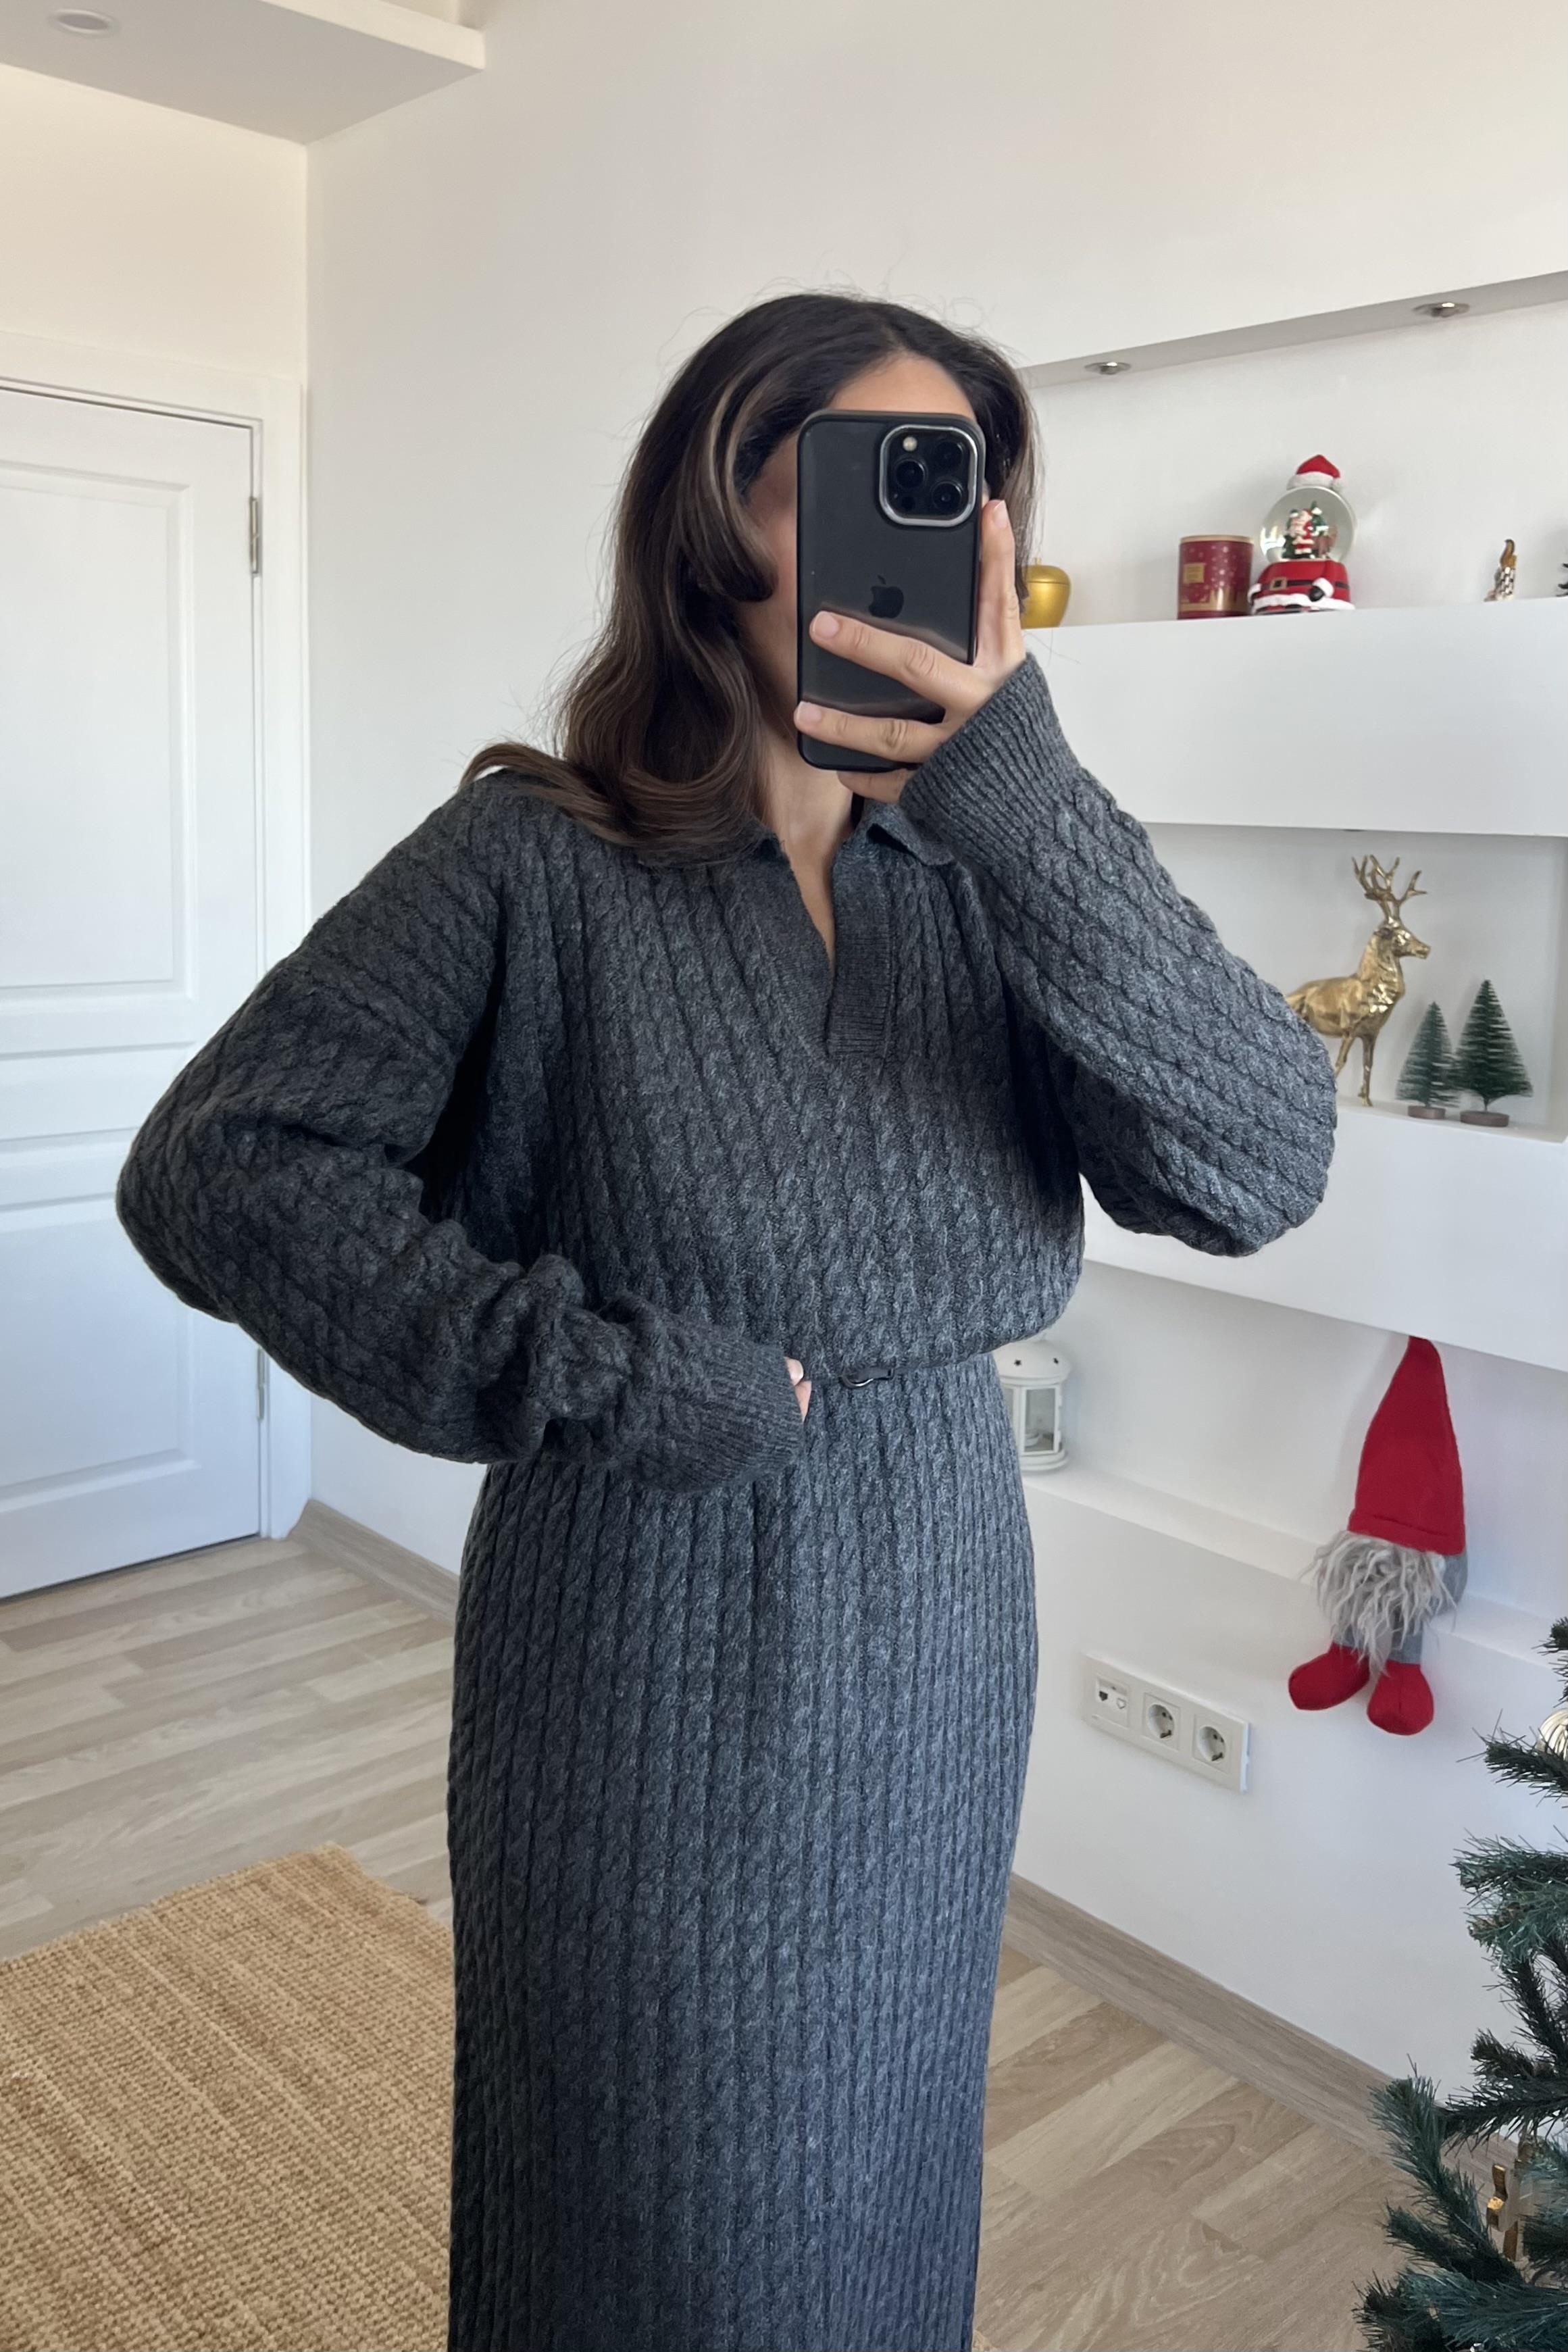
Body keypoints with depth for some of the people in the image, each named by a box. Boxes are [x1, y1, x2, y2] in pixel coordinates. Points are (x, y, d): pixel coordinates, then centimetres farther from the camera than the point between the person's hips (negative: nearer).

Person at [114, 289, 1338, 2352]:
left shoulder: (991, 866, -4)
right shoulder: (540, 862, -14)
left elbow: (1262, 1169, -17)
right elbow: (212, 1165, -15)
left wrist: (1016, 784, -27)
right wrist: (583, 1376, -21)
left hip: (943, 1650, 4)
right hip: (654, 1670, -4)